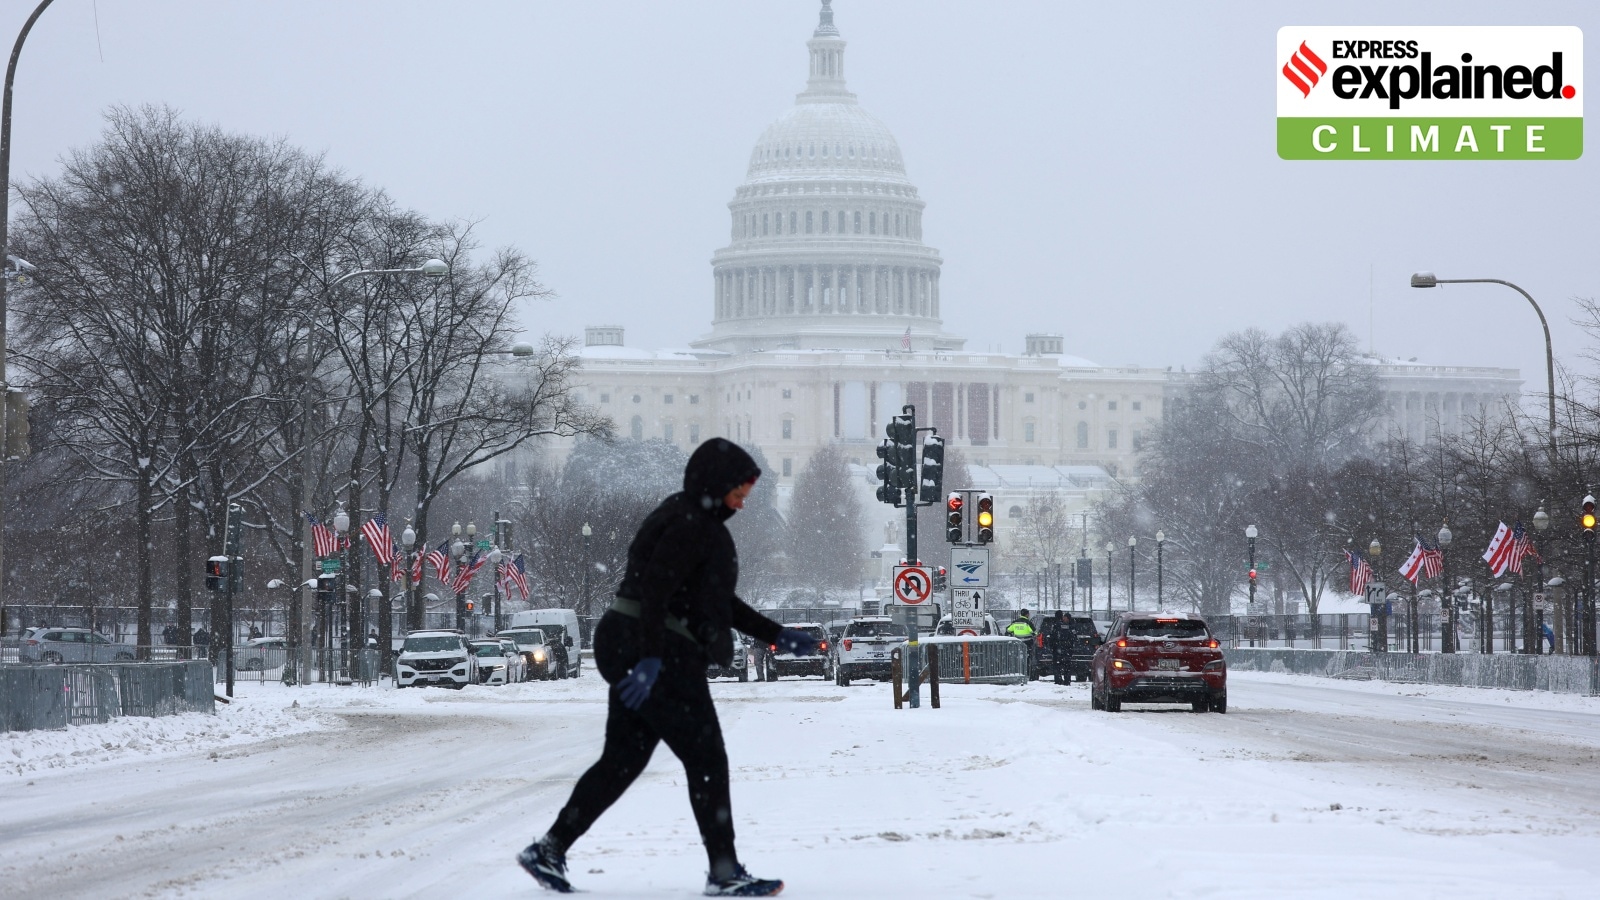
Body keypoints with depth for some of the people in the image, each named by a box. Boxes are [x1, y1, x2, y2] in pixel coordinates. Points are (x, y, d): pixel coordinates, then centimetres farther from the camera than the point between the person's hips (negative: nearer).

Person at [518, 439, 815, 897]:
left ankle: (550, 849, 11)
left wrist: (777, 635, 21)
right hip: (661, 654, -10)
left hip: (629, 649, 10)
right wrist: (652, 658, -32)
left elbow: (721, 602, 26)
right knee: (707, 760, -4)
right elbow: (655, 588, -24)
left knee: (622, 759, 12)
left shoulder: (697, 522, 20)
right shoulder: (691, 524, -13)